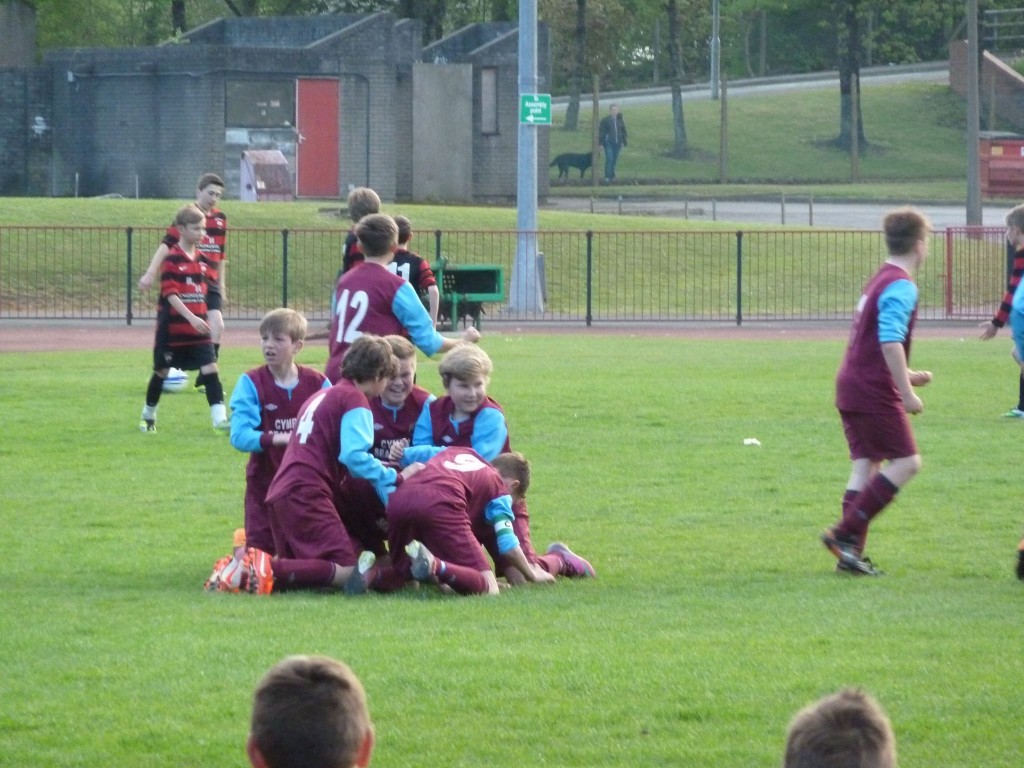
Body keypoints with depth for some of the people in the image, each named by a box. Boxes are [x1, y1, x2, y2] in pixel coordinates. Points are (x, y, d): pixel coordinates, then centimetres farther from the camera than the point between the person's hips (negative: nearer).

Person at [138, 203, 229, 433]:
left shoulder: (202, 260, 9)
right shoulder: (172, 259, -12)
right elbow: (170, 294, -19)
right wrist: (191, 318, -27)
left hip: (197, 329, 5)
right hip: (172, 327, -5)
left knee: (211, 368, -7)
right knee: (162, 371, 8)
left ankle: (220, 419, -13)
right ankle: (148, 416, 26)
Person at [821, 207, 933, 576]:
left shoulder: (879, 280, 18)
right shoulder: (902, 287, -14)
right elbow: (891, 342, -23)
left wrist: (906, 376, 27)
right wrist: (907, 392, -20)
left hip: (850, 388, 9)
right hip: (875, 390, -9)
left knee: (865, 465, 8)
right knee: (906, 462, -5)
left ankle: (851, 552, 5)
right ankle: (845, 533, -11)